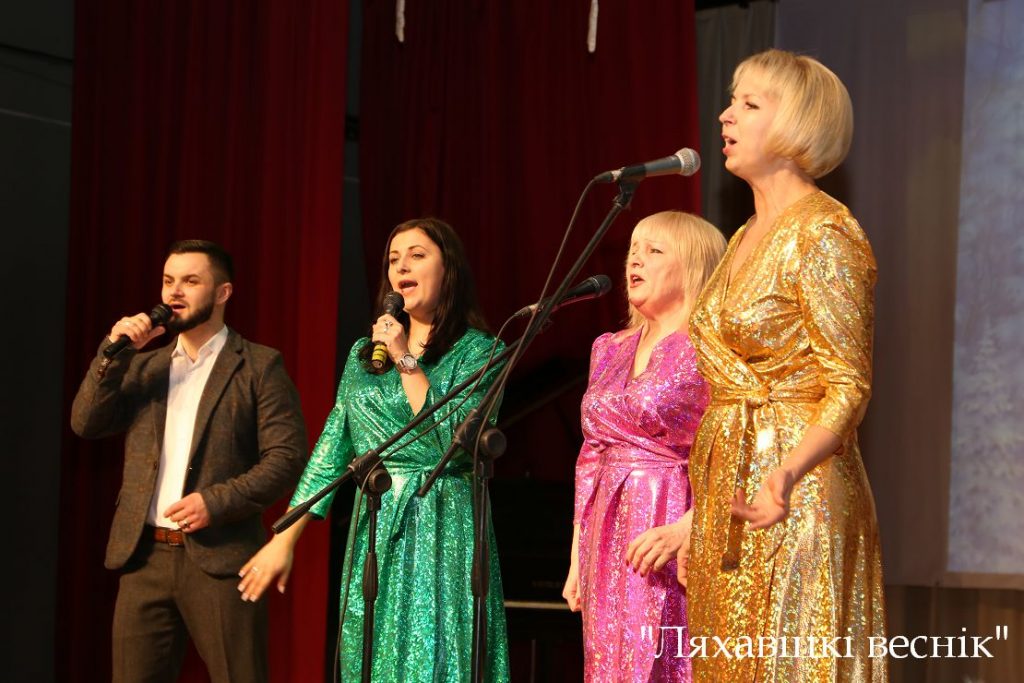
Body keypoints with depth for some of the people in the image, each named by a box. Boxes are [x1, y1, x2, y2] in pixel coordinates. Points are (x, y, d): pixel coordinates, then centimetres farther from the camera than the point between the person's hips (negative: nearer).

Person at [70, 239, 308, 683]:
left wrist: (216, 501, -16)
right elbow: (85, 424, 6)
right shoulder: (143, 367, 17)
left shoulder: (258, 366, 2)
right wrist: (114, 353, -5)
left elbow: (287, 456, -6)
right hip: (144, 558, 5)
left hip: (219, 559, -4)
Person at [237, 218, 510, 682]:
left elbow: (453, 443, -15)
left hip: (442, 534, -5)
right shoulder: (365, 353, 13)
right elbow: (332, 448, 13)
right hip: (373, 536, 5)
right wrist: (285, 539, 8)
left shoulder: (479, 351, -2)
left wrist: (406, 361, -12)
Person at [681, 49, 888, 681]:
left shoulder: (822, 233, -11)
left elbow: (848, 388, -15)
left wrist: (787, 473, -32)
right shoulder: (747, 238, 16)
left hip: (790, 495, -9)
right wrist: (696, 522, 17)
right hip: (729, 492, 9)